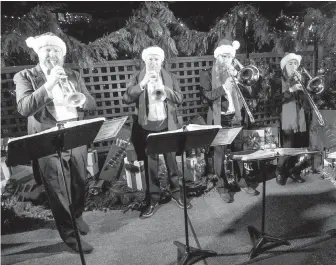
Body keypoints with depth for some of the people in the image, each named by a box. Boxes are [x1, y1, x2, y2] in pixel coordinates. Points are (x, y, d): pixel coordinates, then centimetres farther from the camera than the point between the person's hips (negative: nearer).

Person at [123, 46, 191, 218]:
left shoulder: (170, 78, 7)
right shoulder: (138, 78, 3)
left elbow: (179, 98, -3)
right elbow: (127, 98, -10)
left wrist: (164, 89, -18)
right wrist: (142, 83, -21)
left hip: (167, 126, 1)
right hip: (147, 127, 0)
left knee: (172, 161, 10)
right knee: (150, 164, 7)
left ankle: (176, 193, 29)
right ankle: (153, 199, 21)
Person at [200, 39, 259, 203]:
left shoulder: (234, 72, 13)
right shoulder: (207, 75, -1)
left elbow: (248, 91, 4)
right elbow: (205, 97, -13)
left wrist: (237, 78, -9)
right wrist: (223, 87, -22)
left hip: (235, 117, 4)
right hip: (218, 119, -4)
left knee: (238, 150, 10)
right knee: (219, 153, 0)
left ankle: (241, 182, 27)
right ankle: (222, 187, 15)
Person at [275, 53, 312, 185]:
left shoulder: (300, 79, 16)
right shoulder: (279, 80, -1)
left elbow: (306, 96, 14)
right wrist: (291, 90, -20)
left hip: (300, 118, 5)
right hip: (287, 119, -5)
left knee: (298, 146, 6)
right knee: (288, 146, -12)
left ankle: (292, 171, 23)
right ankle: (279, 171, 6)